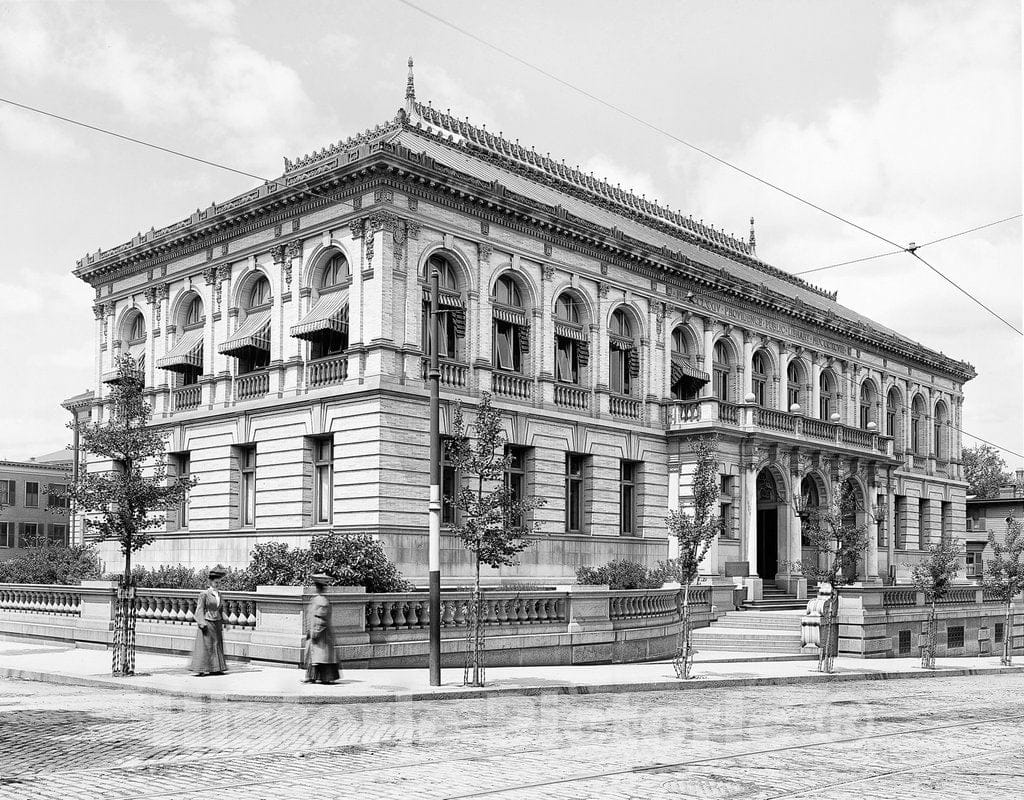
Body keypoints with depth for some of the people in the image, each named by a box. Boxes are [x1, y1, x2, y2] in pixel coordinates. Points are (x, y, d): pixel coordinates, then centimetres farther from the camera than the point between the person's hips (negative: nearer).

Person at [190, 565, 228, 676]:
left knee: (217, 645, 9)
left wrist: (222, 623, 15)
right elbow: (200, 609, -10)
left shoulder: (219, 594, 10)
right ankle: (201, 670, -1)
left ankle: (215, 669, 15)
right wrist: (202, 623, -17)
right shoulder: (204, 594, -9)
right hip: (207, 623, -7)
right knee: (205, 646, -5)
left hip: (217, 623, 7)